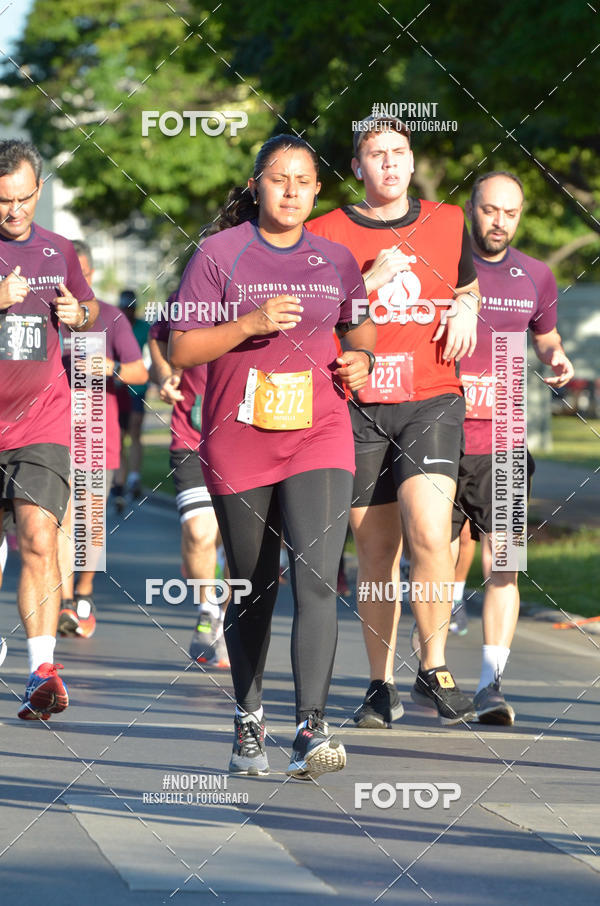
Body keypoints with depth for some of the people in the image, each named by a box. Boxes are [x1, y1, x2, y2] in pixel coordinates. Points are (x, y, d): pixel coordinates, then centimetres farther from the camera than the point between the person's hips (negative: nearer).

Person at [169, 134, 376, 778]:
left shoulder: (335, 260, 8)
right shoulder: (219, 254, -2)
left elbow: (358, 324, 26)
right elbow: (182, 350, -5)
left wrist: (361, 357, 4)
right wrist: (251, 324, -18)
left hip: (319, 438, 1)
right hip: (238, 444, -1)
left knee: (316, 580, -16)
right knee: (253, 589, 10)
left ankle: (311, 728, -21)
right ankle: (248, 719, 29)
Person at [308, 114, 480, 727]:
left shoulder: (447, 223, 11)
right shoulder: (325, 234, 3)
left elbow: (469, 285, 29)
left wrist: (466, 309, 7)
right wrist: (371, 282, -11)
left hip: (432, 400, 0)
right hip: (360, 406, 0)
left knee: (428, 530, -20)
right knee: (376, 549, 3)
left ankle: (434, 669, -7)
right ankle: (381, 685, 16)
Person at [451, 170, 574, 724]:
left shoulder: (536, 277, 9)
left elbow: (546, 336, 26)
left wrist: (557, 360, 4)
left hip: (501, 444, 1)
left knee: (502, 563, -9)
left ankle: (491, 684, -9)